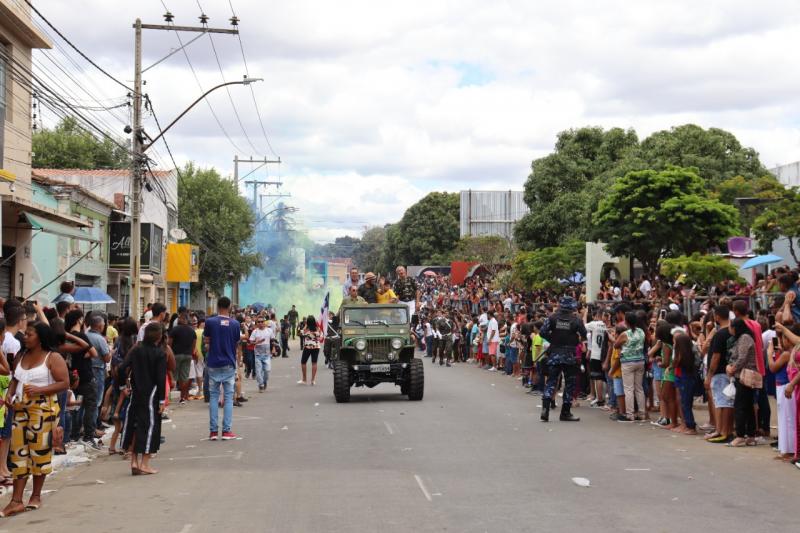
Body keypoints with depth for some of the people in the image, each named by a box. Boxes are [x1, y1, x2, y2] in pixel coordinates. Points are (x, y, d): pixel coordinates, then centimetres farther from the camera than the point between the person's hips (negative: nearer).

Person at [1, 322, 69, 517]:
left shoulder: (53, 358, -6)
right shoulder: (20, 357, 12)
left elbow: (64, 383, -10)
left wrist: (39, 389, -20)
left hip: (43, 409, -5)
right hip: (20, 409, 6)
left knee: (40, 451, 0)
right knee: (18, 452, 0)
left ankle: (36, 496, 15)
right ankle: (16, 500, 0)